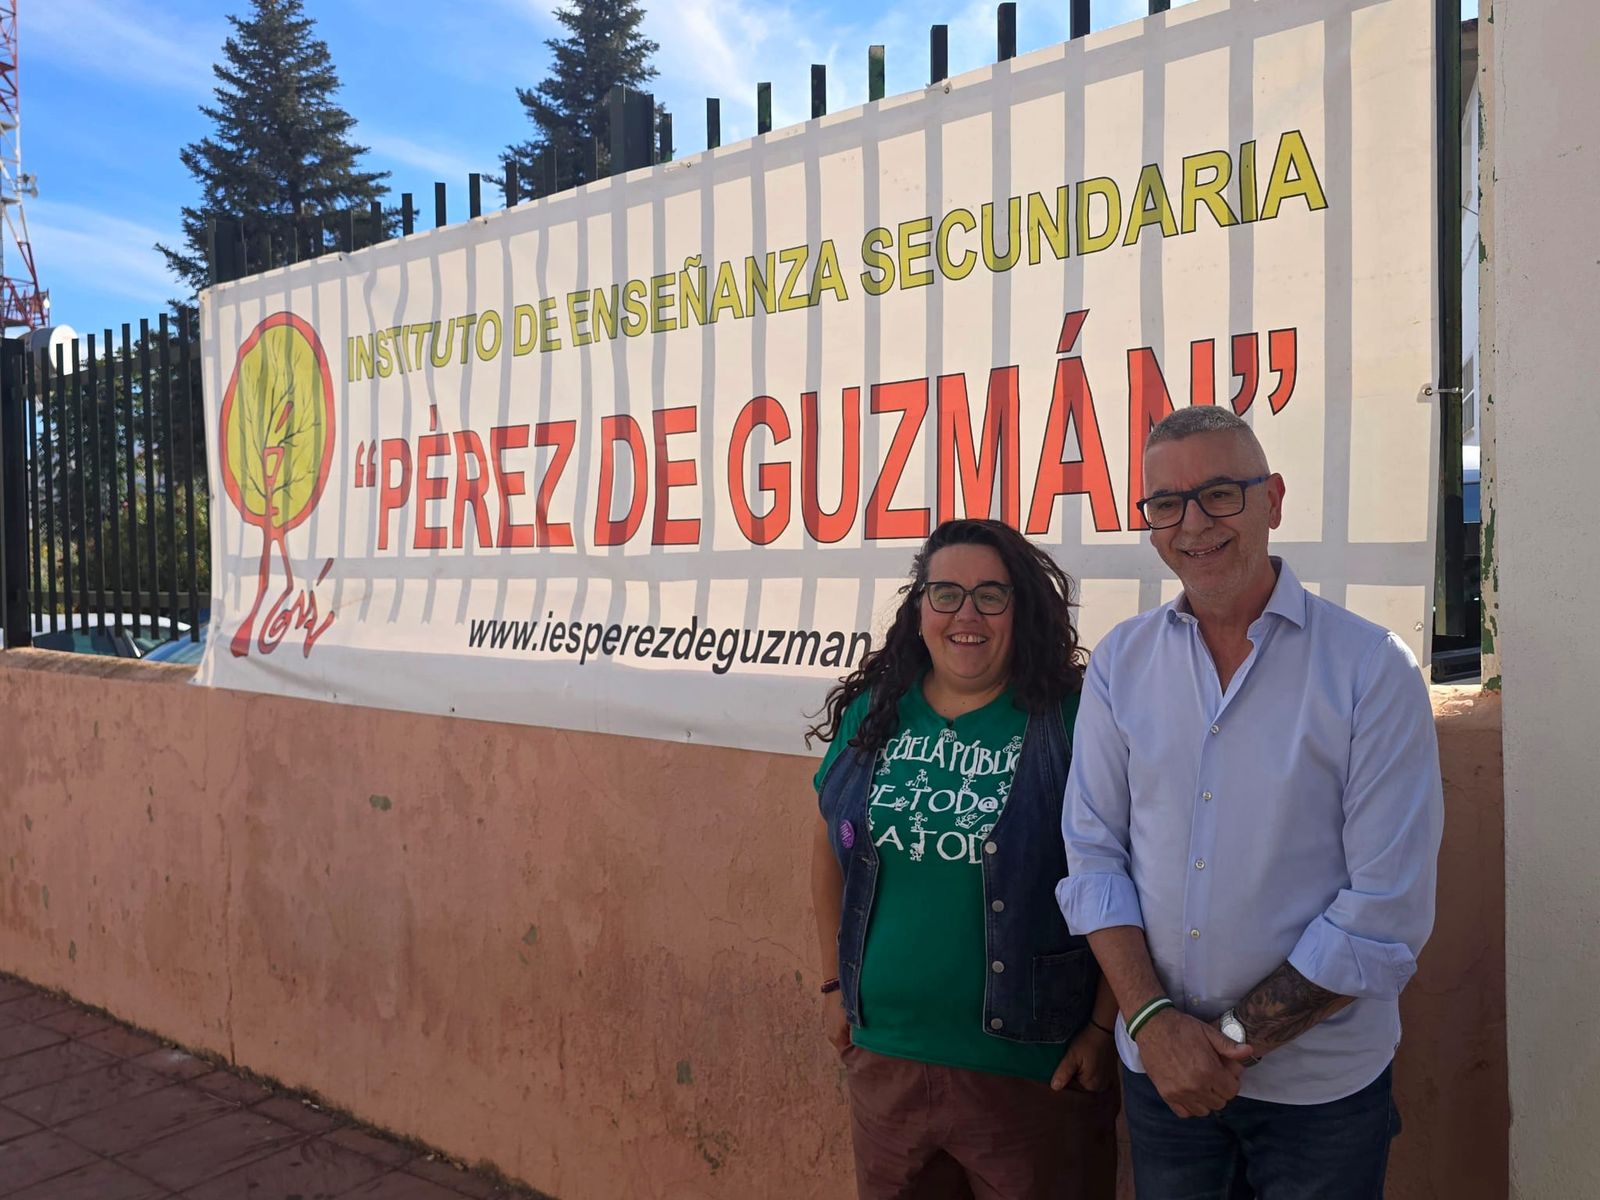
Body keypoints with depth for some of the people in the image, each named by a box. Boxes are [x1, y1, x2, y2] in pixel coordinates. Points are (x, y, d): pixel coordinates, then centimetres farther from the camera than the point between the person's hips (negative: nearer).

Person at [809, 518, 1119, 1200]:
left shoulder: (1071, 724, -11)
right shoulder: (872, 714, 1)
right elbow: (831, 851, 11)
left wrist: (1105, 1027, -9)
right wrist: (835, 984, 12)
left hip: (1031, 1069, -4)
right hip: (883, 1054, 4)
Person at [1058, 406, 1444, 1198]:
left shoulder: (1372, 667, -11)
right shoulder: (1119, 662, -2)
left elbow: (1388, 910, -14)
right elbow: (1092, 854, -2)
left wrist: (1237, 1040, -13)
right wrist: (1152, 1020, -13)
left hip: (1321, 1085, -2)